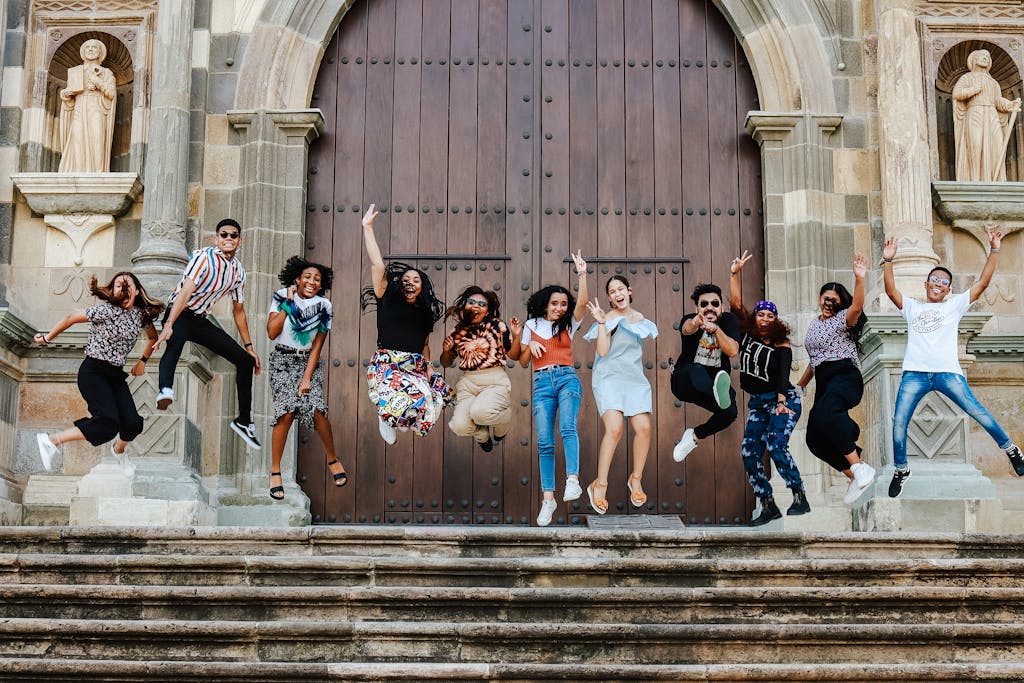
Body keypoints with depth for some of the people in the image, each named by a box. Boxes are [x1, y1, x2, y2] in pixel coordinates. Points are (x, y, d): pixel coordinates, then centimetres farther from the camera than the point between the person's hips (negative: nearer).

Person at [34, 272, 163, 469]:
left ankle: (118, 451, 28)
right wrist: (48, 338, 4)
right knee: (108, 422, -25)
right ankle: (50, 441, -16)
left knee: (132, 423, -8)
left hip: (116, 375, 6)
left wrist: (143, 360, 16)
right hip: (93, 372, -6)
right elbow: (71, 318, -5)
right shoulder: (106, 310, -14)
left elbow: (153, 337, 25)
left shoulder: (142, 314, 5)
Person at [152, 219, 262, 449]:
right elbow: (186, 291, -25)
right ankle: (165, 390, -69)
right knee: (176, 341, -42)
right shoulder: (204, 257, -14)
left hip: (200, 320, 7)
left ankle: (244, 420, 15)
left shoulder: (238, 271, 6)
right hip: (179, 314, -7)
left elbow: (238, 311, 17)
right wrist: (169, 324, -36)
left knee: (246, 361, 3)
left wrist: (249, 346, 19)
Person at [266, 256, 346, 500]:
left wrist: (307, 378, -10)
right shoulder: (282, 297, -5)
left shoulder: (323, 306, -3)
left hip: (309, 361, 1)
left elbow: (317, 346, -3)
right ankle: (275, 471, -9)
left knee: (316, 410, -18)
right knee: (287, 410, -20)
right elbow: (272, 333, -14)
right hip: (283, 360, -1)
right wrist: (288, 303, -15)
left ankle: (332, 458, 7)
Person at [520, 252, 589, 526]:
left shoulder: (568, 324, 12)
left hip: (567, 378, -1)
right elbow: (523, 361, 15)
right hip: (542, 382, 1)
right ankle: (548, 498, -6)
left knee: (567, 428, -26)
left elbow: (582, 303, -6)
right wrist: (531, 346, -4)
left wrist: (582, 274, -14)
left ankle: (573, 481, -37)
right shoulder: (532, 324, 15)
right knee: (544, 441, -6)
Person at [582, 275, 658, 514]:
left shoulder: (639, 317, 15)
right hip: (609, 378, -5)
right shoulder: (608, 318, -2)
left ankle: (636, 479, 8)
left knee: (644, 427, -13)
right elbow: (603, 350, -14)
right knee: (614, 428, -22)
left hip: (635, 378, 5)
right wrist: (601, 323, -18)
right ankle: (600, 485, -15)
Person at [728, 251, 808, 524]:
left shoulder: (781, 345, -8)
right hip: (757, 404, 6)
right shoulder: (748, 335, 5)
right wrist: (734, 274, -6)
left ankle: (800, 499, -19)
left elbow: (783, 375, -20)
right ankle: (768, 506, 3)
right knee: (749, 453, -3)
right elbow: (736, 305, -1)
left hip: (784, 401, -6)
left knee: (775, 445, -24)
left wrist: (781, 402, -34)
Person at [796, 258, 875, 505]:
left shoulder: (843, 319, 1)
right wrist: (801, 384, 32)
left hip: (845, 376, -8)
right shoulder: (814, 324, 22)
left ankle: (859, 466, -36)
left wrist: (859, 279, -35)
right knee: (815, 438, -1)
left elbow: (857, 307, -22)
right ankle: (854, 477, 9)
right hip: (824, 382, 8)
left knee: (825, 413, -37)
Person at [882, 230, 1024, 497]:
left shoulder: (954, 305, 17)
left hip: (947, 371, -1)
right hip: (914, 373, 2)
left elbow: (983, 282, 9)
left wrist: (994, 250, 3)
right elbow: (890, 290, 7)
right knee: (899, 423, -6)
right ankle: (901, 470, 10)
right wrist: (888, 261, -4)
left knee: (976, 411, -12)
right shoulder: (912, 307, 21)